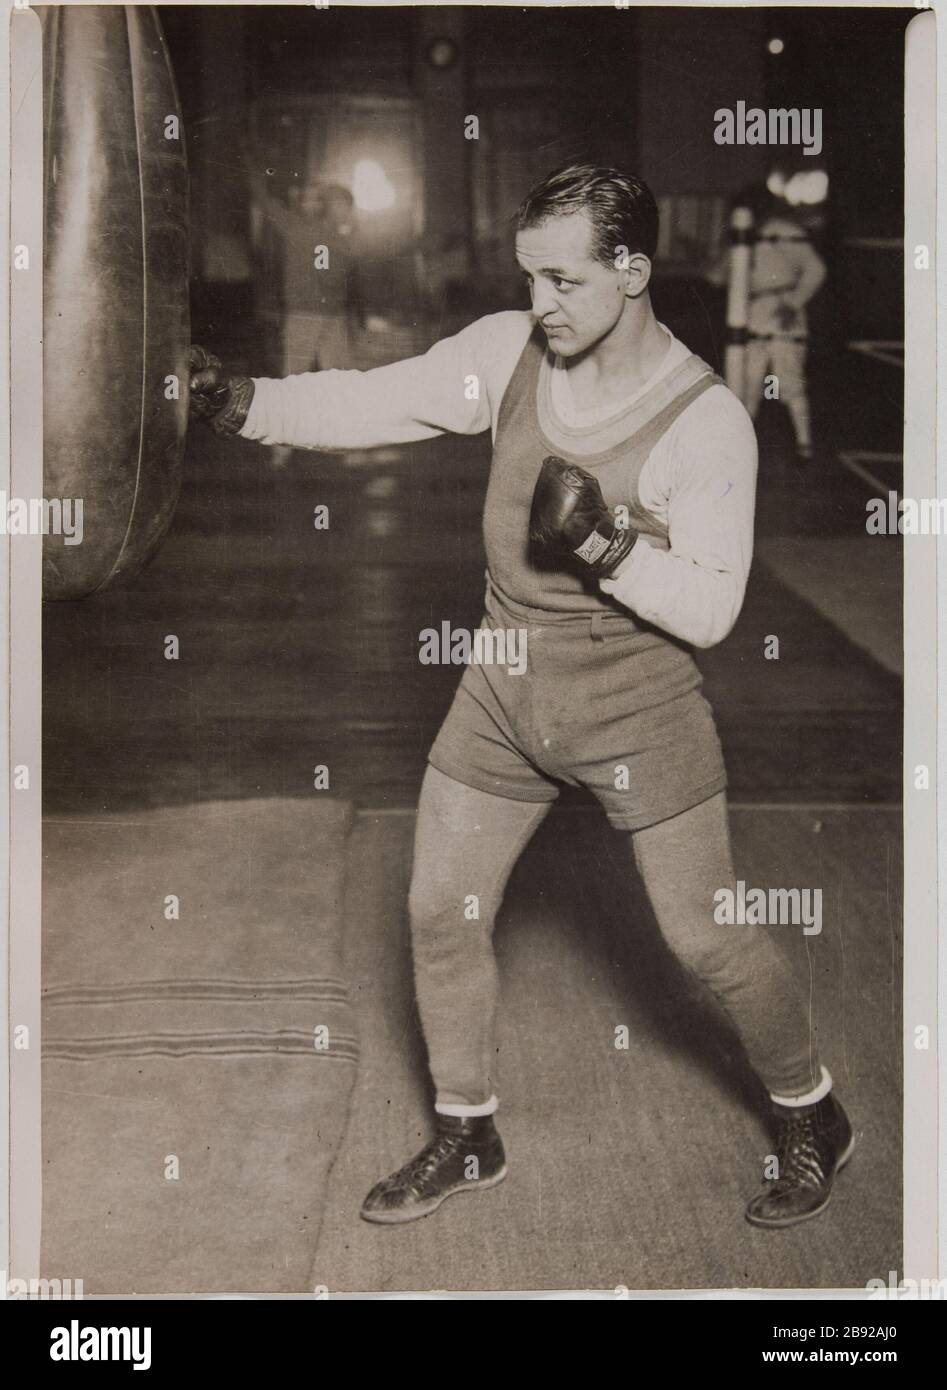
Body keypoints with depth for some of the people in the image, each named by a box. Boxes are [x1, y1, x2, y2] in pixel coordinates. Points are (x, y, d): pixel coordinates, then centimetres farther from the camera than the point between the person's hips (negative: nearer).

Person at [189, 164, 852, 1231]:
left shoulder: (705, 420, -18)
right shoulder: (507, 352, -6)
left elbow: (710, 608, -18)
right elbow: (369, 403, -7)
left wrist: (605, 545, -32)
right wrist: (243, 403, -20)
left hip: (638, 711, -5)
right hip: (504, 697, 5)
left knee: (706, 937, 4)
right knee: (439, 913, 8)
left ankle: (810, 1115, 31)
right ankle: (466, 1138, 30)